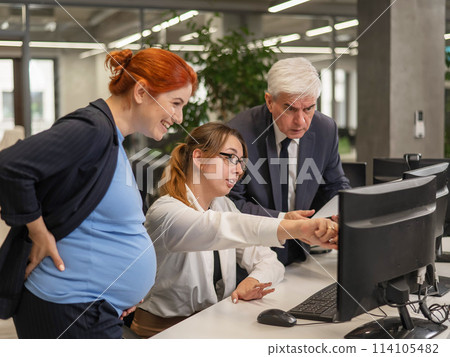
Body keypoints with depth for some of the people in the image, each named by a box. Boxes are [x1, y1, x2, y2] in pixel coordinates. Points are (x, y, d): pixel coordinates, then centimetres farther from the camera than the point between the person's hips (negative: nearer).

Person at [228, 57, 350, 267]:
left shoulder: (325, 130, -1)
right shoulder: (240, 133, -14)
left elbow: (335, 186, 13)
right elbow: (231, 202, -12)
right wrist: (280, 219, -24)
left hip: (300, 251, 4)